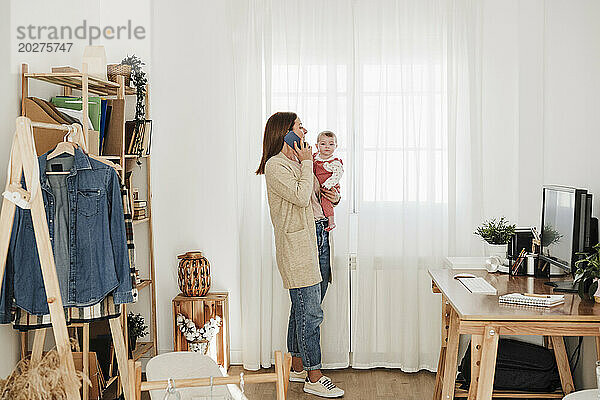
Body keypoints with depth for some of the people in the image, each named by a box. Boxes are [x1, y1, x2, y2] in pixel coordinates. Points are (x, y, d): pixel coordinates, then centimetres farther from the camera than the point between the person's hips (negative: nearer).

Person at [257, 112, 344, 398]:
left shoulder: (293, 163, 19)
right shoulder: (275, 165, -12)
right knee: (310, 312, -8)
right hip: (294, 247, -10)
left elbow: (310, 195, 20)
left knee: (302, 308, 15)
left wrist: (307, 163, 9)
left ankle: (297, 364, 27)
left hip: (304, 245, 10)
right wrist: (306, 164, -10)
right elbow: (300, 196, -21)